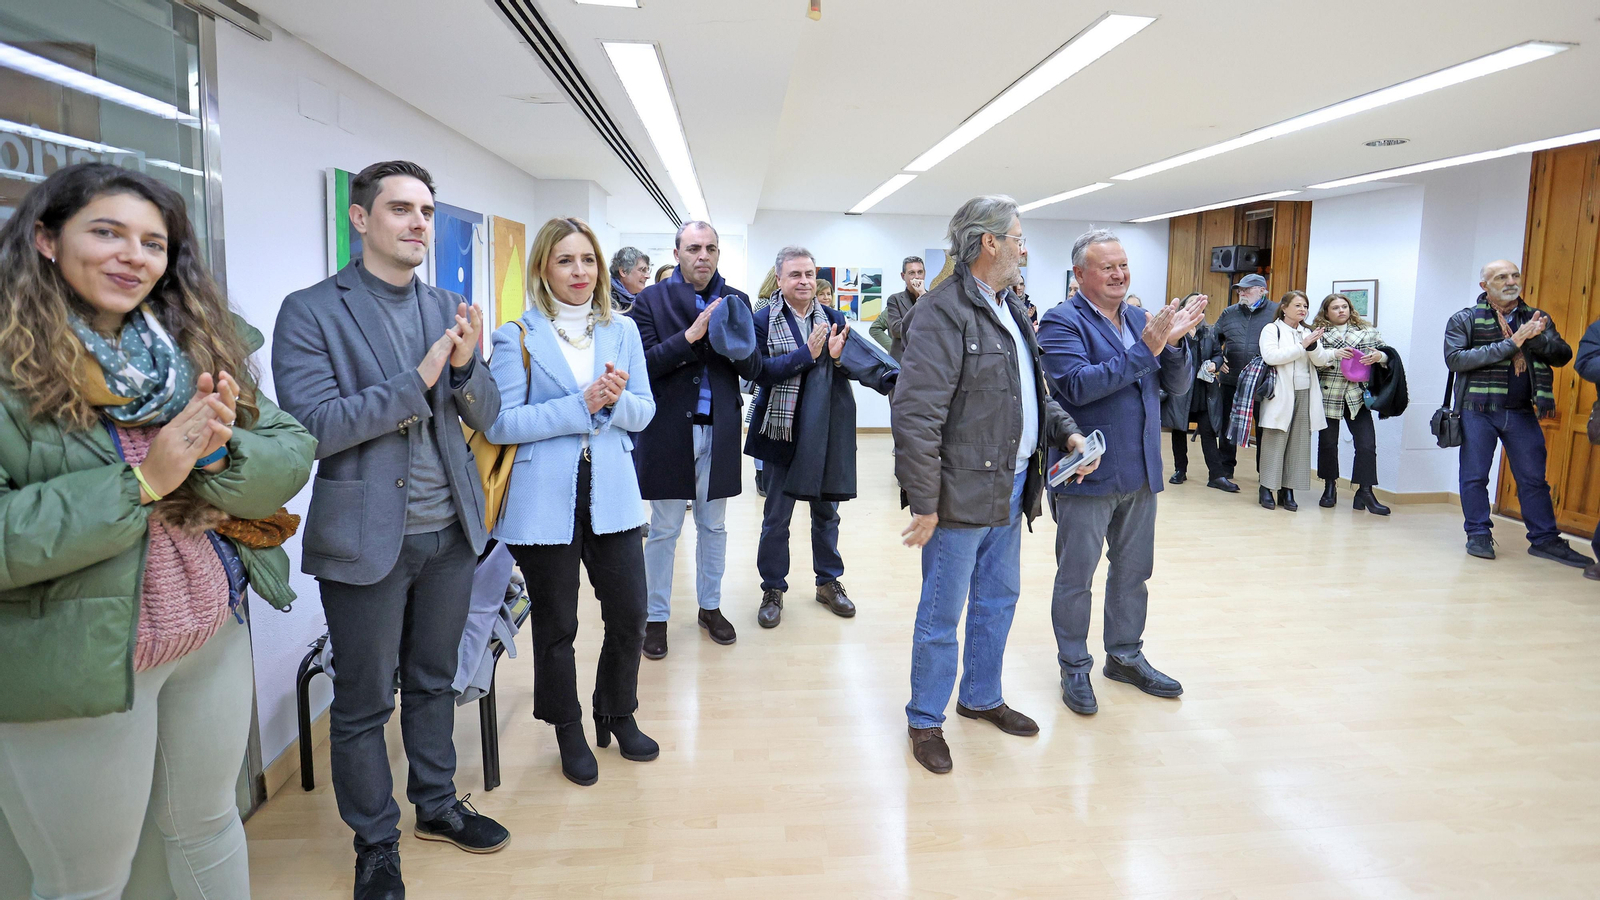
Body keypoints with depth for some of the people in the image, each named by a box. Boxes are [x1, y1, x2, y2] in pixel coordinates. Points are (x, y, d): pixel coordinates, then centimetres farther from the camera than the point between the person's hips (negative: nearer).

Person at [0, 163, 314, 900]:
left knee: (209, 825, 23)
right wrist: (142, 483, -22)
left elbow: (292, 453, -2)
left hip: (213, 638, 5)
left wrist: (218, 452, -21)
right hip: (72, 665, -4)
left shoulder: (200, 348, 3)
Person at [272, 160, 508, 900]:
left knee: (433, 681, 20)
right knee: (363, 703, 10)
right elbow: (311, 427, -16)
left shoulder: (449, 309, 7)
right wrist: (416, 381, -21)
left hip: (450, 532, 5)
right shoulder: (311, 311, -8)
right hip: (367, 539, -4)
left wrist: (465, 365, -15)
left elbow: (485, 417, 6)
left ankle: (437, 805, 39)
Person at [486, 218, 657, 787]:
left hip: (612, 497, 3)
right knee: (556, 626, 10)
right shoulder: (517, 337, -3)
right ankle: (569, 734, 31)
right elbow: (500, 423, -12)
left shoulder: (622, 331, 8)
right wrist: (580, 405, -19)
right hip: (544, 501, -3)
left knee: (630, 616, 8)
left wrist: (617, 399, -16)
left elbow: (643, 413, 7)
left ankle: (617, 716, 33)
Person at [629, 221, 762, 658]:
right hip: (668, 430, -3)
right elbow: (643, 364, -13)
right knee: (663, 530, 7)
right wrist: (690, 336, -23)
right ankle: (656, 616, 21)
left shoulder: (735, 301, 5)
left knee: (713, 526, 15)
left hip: (718, 430, 3)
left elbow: (753, 368, 1)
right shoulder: (652, 299, -3)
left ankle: (710, 607, 30)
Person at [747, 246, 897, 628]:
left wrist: (837, 356, -34)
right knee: (776, 517, 8)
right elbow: (761, 371, -17)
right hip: (781, 430, -2)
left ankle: (829, 582, 33)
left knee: (826, 511, 15)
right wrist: (808, 354, -25)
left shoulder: (834, 320, 2)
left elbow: (855, 363, -11)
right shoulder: (764, 321, -5)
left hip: (825, 432, 3)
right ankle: (773, 589, 24)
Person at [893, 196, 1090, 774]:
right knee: (942, 615, 5)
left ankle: (982, 698, 41)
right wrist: (924, 504, -22)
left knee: (998, 600, 22)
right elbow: (916, 416, -24)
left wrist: (1068, 431, 7)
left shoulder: (1010, 310, 13)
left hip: (1011, 489, 9)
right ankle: (925, 720, 24)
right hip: (963, 494, -9)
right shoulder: (944, 313, -19)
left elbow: (1035, 390, 23)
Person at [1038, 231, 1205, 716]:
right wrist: (1145, 348, -25)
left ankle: (1125, 655, 34)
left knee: (1133, 571, 17)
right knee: (1076, 577, 7)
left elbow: (1178, 384, 6)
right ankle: (1074, 667, 22)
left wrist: (1173, 342, -13)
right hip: (1088, 473, -6)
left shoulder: (1141, 320, 9)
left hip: (1140, 473, 6)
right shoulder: (1062, 322, -11)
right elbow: (1077, 385, -24)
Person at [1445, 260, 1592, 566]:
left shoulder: (1537, 320, 12)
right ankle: (1479, 535, 14)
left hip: (1522, 412, 3)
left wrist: (1537, 337, -16)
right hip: (1478, 411, -3)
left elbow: (1563, 355, 3)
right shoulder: (1464, 320, 0)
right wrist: (1510, 344, -17)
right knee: (1474, 476, 2)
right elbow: (1454, 358, -14)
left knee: (1534, 478, 6)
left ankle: (1545, 539, 15)